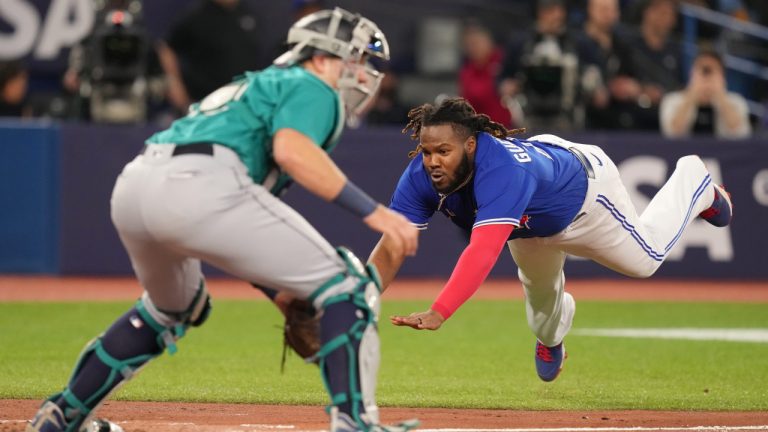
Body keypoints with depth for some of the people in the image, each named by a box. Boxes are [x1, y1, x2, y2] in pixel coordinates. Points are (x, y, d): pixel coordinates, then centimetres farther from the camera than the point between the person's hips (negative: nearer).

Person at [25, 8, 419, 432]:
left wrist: (278, 290, 30)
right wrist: (371, 211, -14)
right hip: (200, 185, -9)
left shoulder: (259, 84, 37)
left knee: (170, 307, 37)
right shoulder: (311, 87, 12)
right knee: (345, 286, -1)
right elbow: (292, 151, -12)